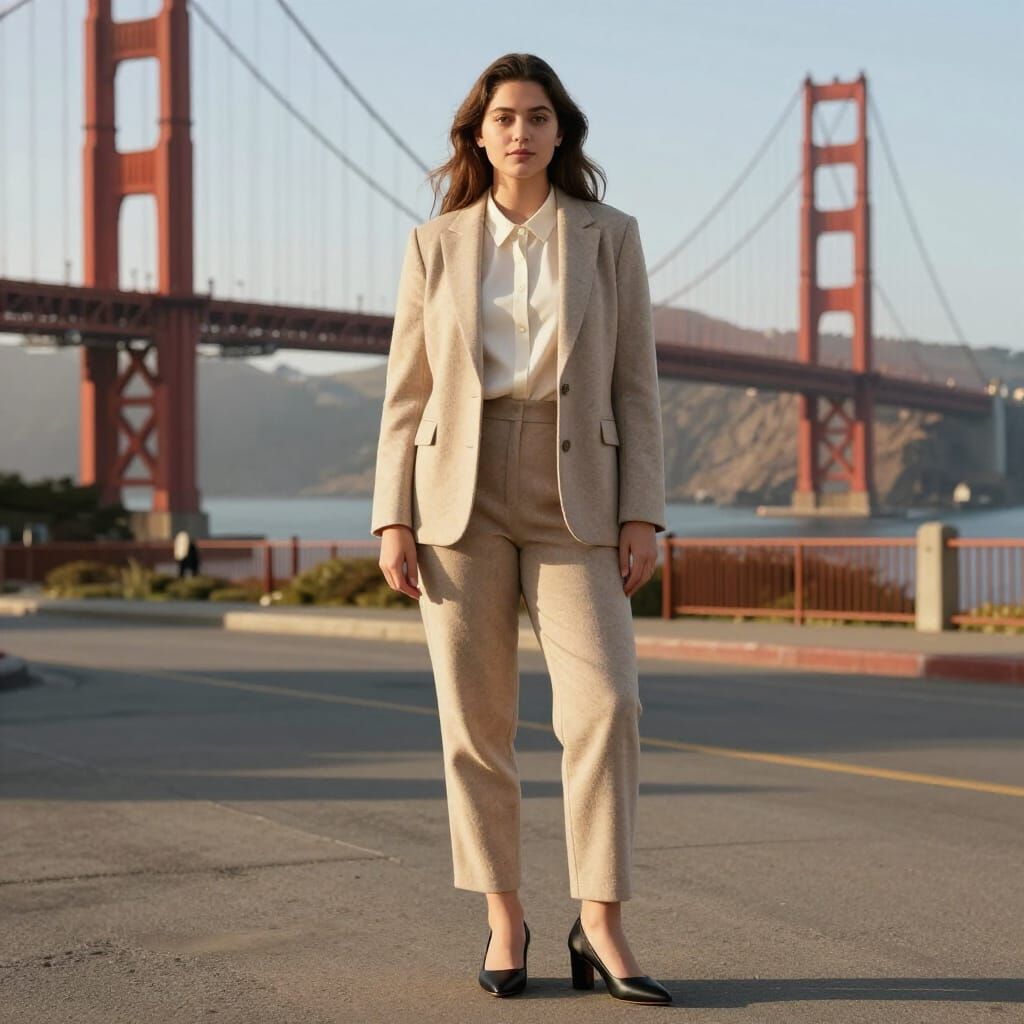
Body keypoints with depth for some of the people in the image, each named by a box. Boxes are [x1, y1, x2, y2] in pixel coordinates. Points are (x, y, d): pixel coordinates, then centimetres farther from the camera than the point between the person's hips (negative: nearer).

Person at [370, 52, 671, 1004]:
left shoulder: (610, 237, 4)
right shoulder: (435, 245, 5)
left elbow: (634, 386, 2)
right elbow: (407, 391, 5)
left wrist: (642, 517, -6)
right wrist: (393, 520, -3)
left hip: (573, 504, 0)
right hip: (461, 499, 1)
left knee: (604, 707, -13)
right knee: (476, 720, 0)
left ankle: (600, 933, -7)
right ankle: (504, 918, 14)